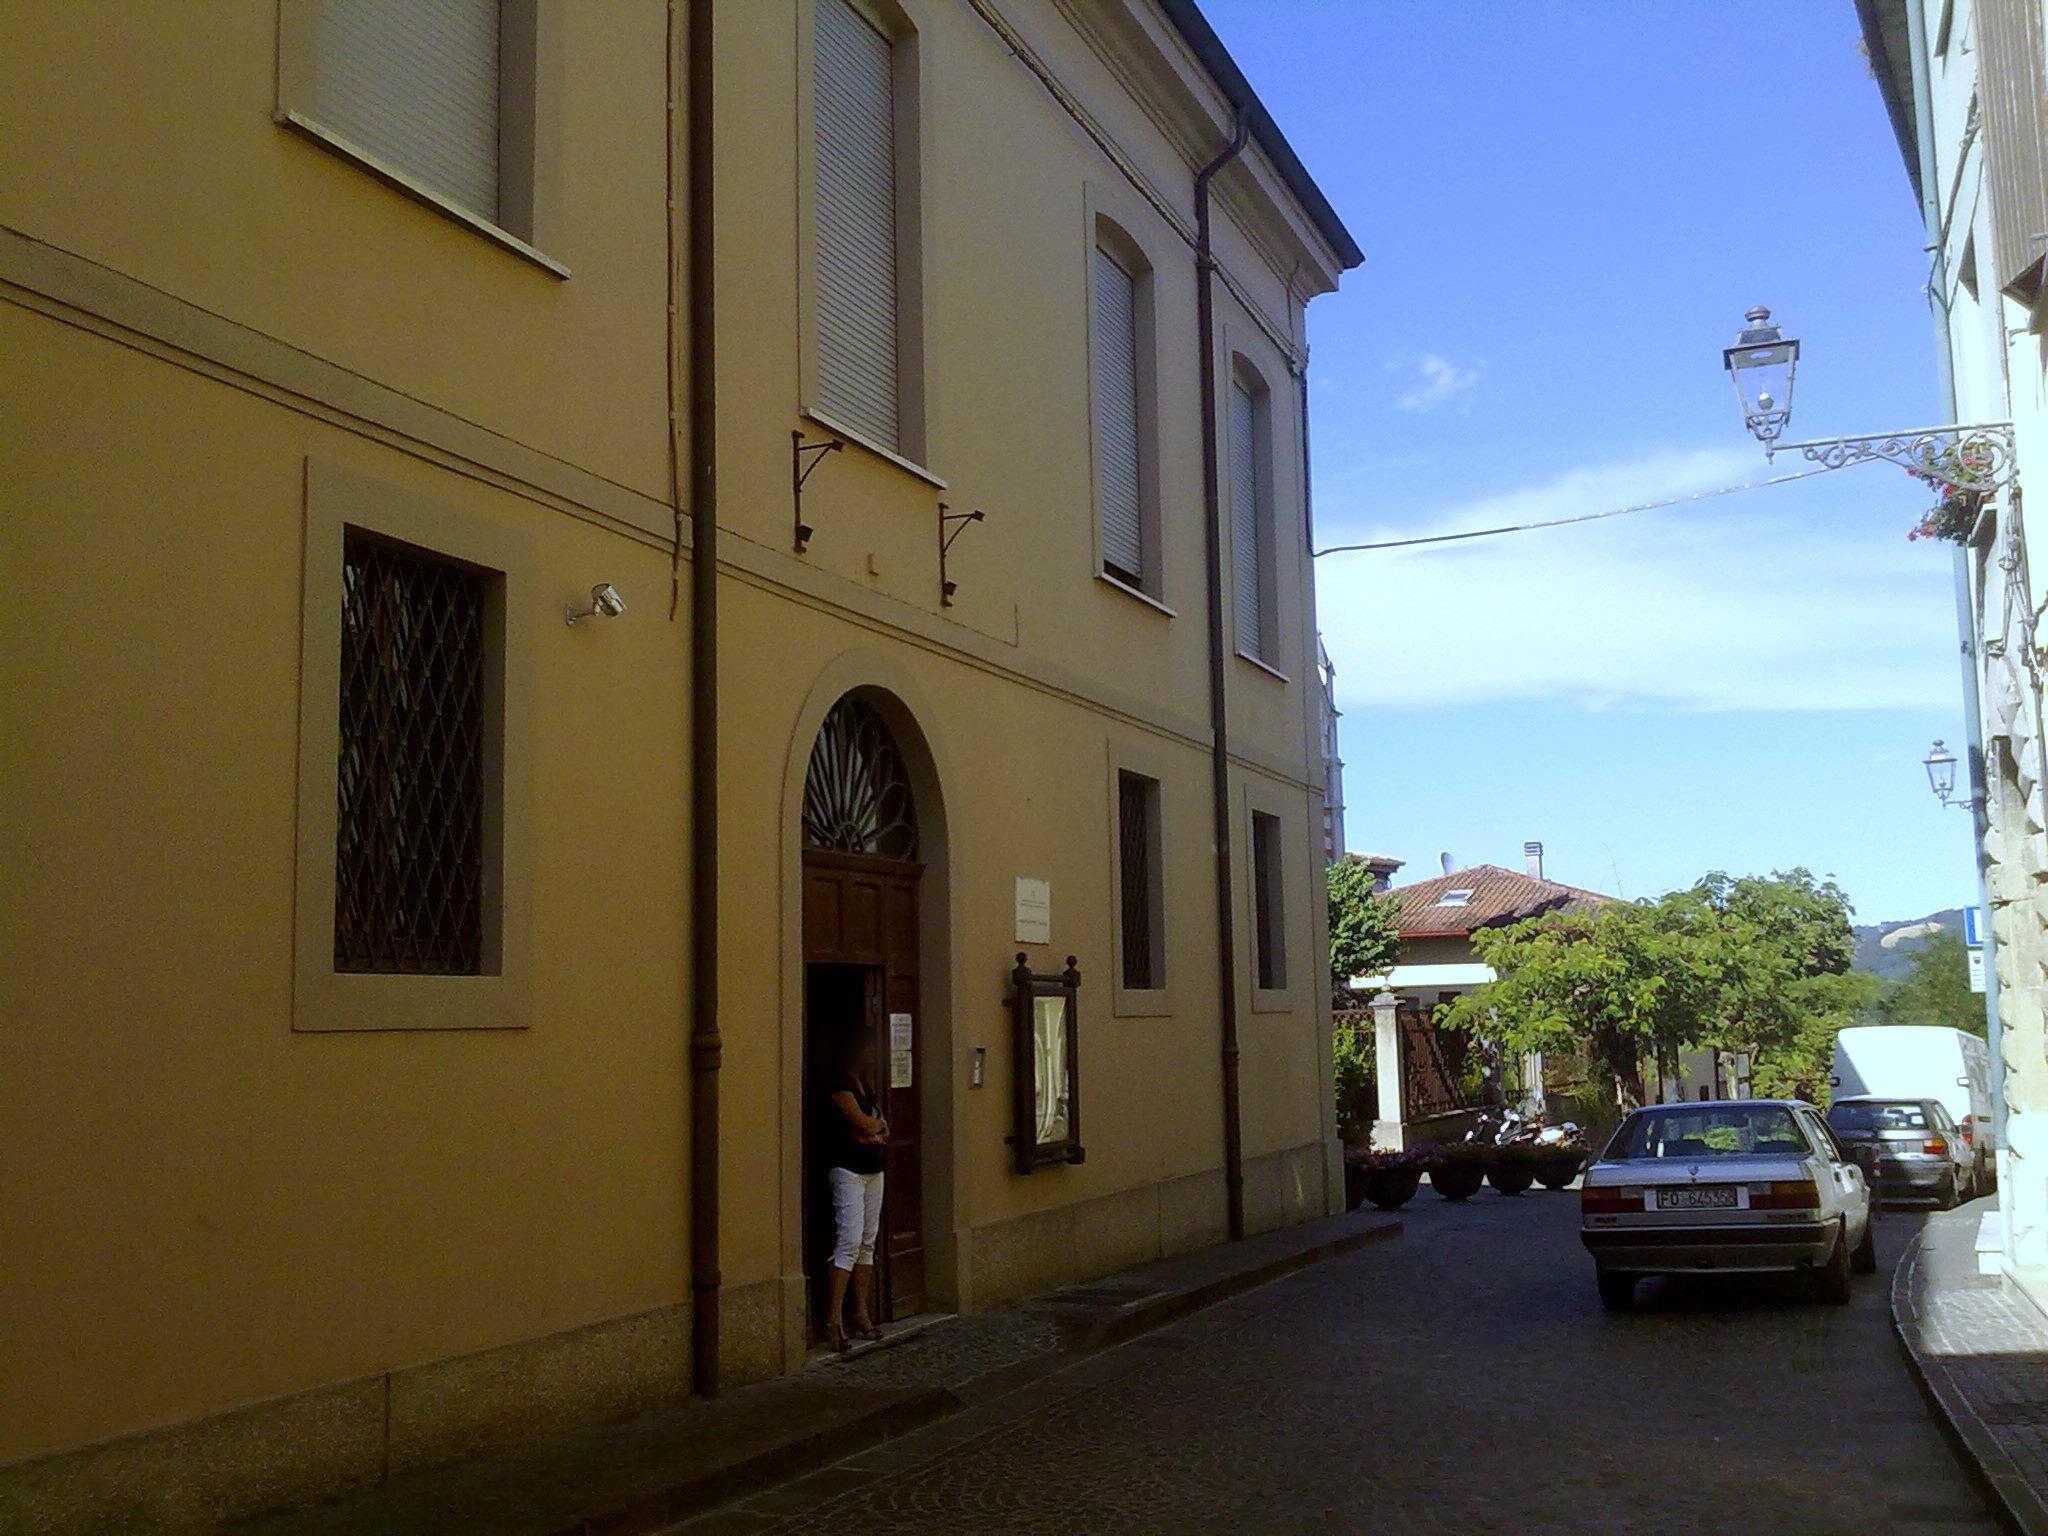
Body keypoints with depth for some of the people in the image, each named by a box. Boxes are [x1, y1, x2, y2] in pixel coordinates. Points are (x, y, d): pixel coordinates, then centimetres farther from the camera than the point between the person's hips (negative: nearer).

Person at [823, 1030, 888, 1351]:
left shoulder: (867, 1085, 17)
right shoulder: (839, 1083, -10)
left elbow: (884, 1133, 12)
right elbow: (862, 1122, -16)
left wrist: (871, 1131, -9)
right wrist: (880, 1124, 4)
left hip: (873, 1169, 9)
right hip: (847, 1169, -9)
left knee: (867, 1243, 8)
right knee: (850, 1240, -15)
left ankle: (862, 1315, 12)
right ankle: (833, 1319, -15)